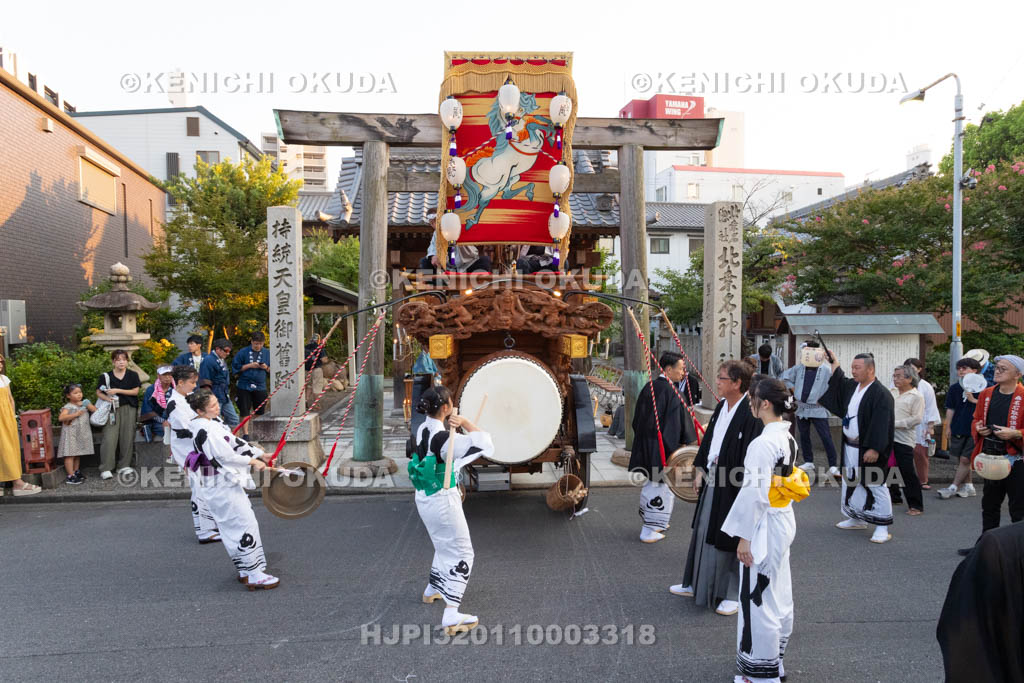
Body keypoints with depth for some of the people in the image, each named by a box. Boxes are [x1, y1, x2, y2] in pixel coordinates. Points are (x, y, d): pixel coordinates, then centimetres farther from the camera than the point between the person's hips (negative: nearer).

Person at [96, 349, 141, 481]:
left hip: (129, 408, 1)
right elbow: (98, 392, 8)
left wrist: (117, 391, -10)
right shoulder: (106, 376, 6)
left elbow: (135, 391, -1)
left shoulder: (133, 375, 7)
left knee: (127, 436, 1)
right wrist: (107, 398, -12)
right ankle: (105, 469, -8)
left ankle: (124, 466, 11)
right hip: (112, 409, -1)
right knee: (109, 437, -9)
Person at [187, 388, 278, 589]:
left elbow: (235, 443, 16)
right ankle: (255, 576, -4)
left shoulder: (214, 422, 10)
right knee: (246, 525, -8)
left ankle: (245, 571, 27)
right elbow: (226, 455, -23)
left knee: (232, 528, 16)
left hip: (226, 484, 11)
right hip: (222, 487, -11)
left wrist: (260, 454, 16)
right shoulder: (205, 430, -21)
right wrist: (253, 461, -12)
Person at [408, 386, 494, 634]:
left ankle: (433, 589, 48)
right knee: (461, 554, 0)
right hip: (443, 500, -9)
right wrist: (465, 422, -15)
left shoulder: (423, 431, 0)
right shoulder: (444, 438, -25)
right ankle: (451, 616, -5)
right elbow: (487, 446, -23)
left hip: (424, 499, 9)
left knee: (444, 546, 29)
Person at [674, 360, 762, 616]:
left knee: (731, 539, 5)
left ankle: (735, 593, 23)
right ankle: (696, 584, 34)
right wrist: (700, 469, 11)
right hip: (712, 480, 9)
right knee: (703, 533, 18)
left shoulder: (750, 413, -21)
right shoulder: (721, 407, 6)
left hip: (733, 486, -9)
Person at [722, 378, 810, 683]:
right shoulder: (788, 437, 4)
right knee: (779, 594, 20)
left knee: (758, 599, 4)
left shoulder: (762, 443, -24)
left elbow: (755, 494, -23)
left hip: (764, 527, -9)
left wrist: (744, 537, -16)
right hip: (784, 521, 10)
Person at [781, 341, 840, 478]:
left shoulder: (825, 370, -9)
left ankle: (833, 466, -6)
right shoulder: (798, 368, 3)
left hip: (818, 409, -5)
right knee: (804, 437, 13)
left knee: (826, 437, -8)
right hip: (802, 408, 5)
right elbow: (785, 377, 16)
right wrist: (793, 389, 8)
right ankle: (808, 462, 25)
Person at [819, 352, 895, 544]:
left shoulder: (881, 394, -17)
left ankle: (883, 526, 5)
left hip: (868, 450, -9)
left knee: (875, 485, -3)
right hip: (850, 447, 9)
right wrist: (834, 362, 27)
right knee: (851, 483, 17)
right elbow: (837, 383, 31)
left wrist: (874, 449, -26)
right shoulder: (851, 386, 7)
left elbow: (881, 425, -22)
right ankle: (857, 519, 31)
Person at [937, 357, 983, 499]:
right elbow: (950, 409, 9)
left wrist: (974, 400, -18)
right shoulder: (954, 388, 8)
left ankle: (953, 487, -3)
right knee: (960, 460, 10)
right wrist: (947, 427, 6)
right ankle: (968, 486, 22)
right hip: (958, 429, 5)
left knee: (965, 459, -6)